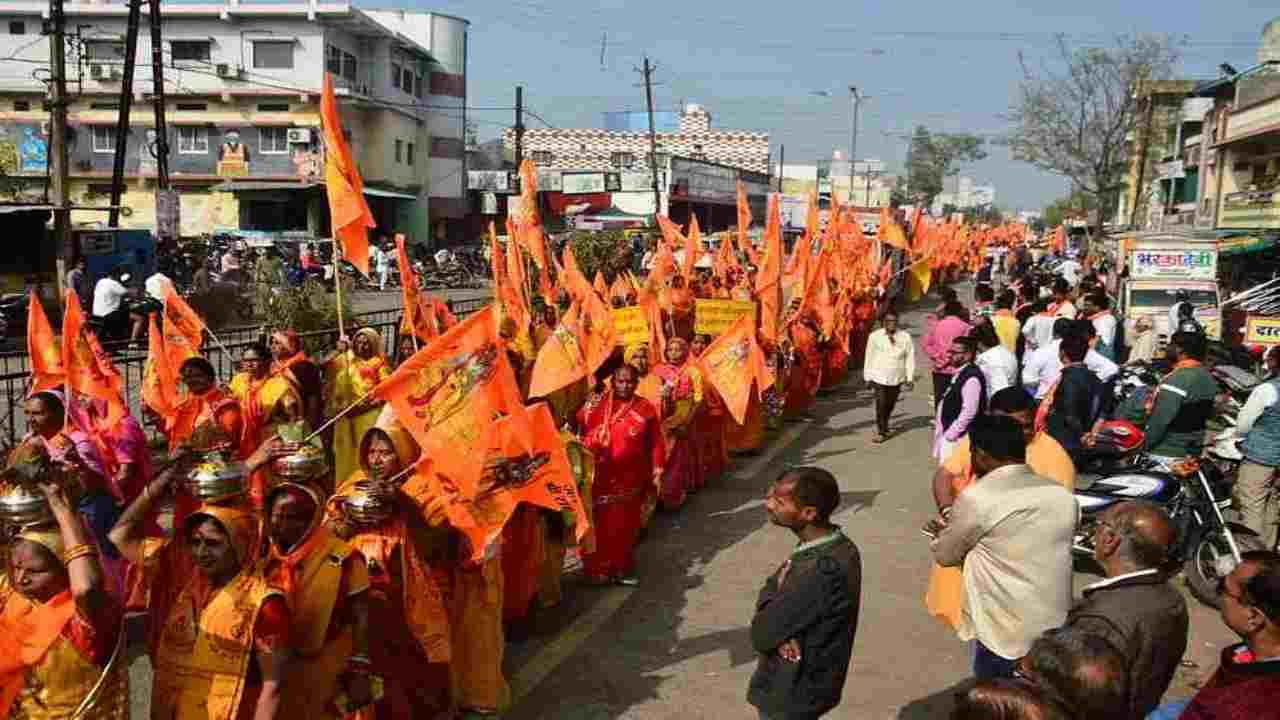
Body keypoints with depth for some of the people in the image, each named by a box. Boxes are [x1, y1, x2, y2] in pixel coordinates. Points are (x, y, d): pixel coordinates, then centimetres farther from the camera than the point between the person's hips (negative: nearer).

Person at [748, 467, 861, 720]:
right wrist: (777, 620, -19)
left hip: (791, 694, -8)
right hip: (803, 680, 8)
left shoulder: (821, 571, -34)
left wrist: (766, 620, -7)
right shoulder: (832, 543, -5)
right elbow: (772, 587, 1)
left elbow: (762, 634, -28)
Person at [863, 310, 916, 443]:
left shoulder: (905, 337, -1)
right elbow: (869, 357, 2)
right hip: (879, 377, -2)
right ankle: (881, 432, 0)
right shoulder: (874, 336, -3)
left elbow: (910, 358, 3)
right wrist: (868, 377, 4)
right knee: (881, 404, -9)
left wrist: (910, 378, 1)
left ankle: (884, 426, 37)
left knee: (890, 404, 13)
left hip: (897, 378, 2)